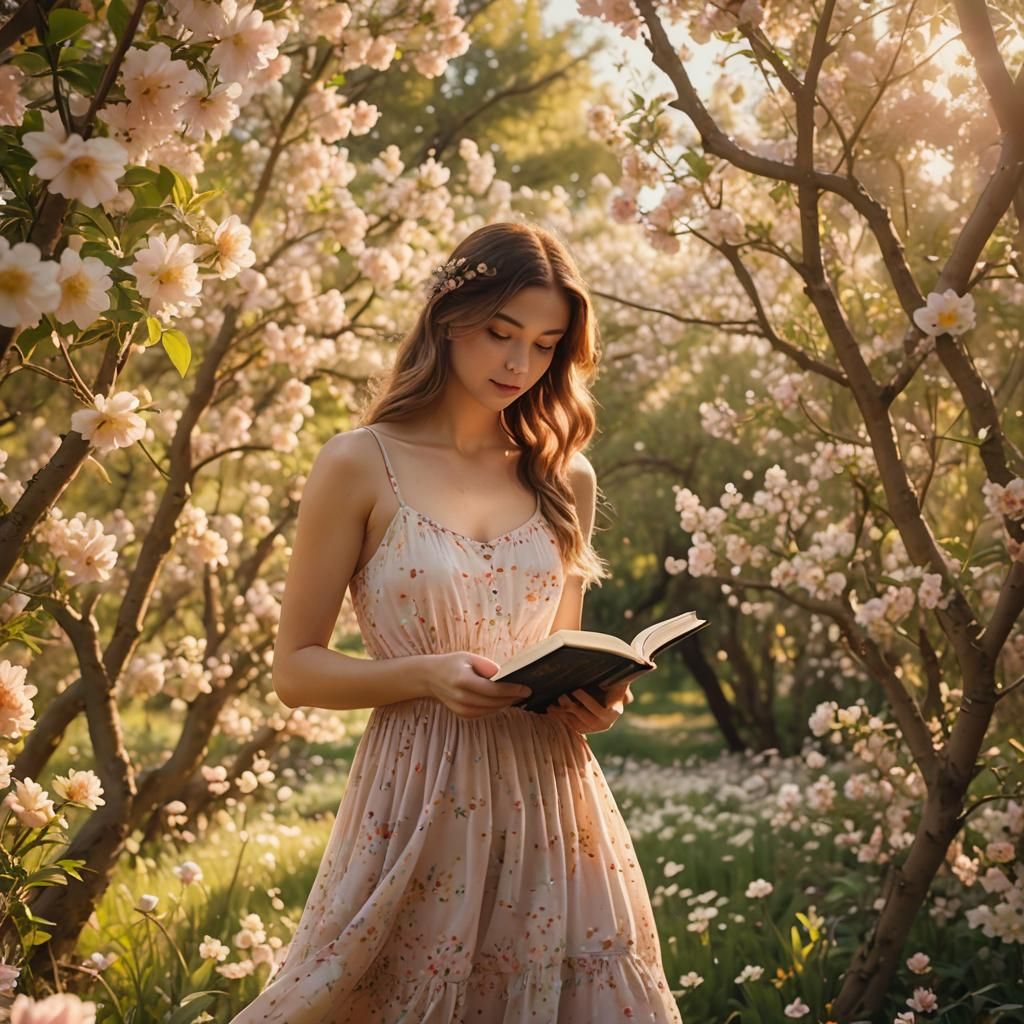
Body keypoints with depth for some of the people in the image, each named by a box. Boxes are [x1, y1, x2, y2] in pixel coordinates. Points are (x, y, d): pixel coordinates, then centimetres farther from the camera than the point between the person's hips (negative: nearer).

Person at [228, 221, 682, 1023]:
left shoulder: (566, 478, 10)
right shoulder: (363, 465, -3)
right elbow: (296, 668, -2)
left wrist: (595, 699, -3)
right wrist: (427, 673, -18)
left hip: (551, 802, 4)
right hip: (420, 806, -3)